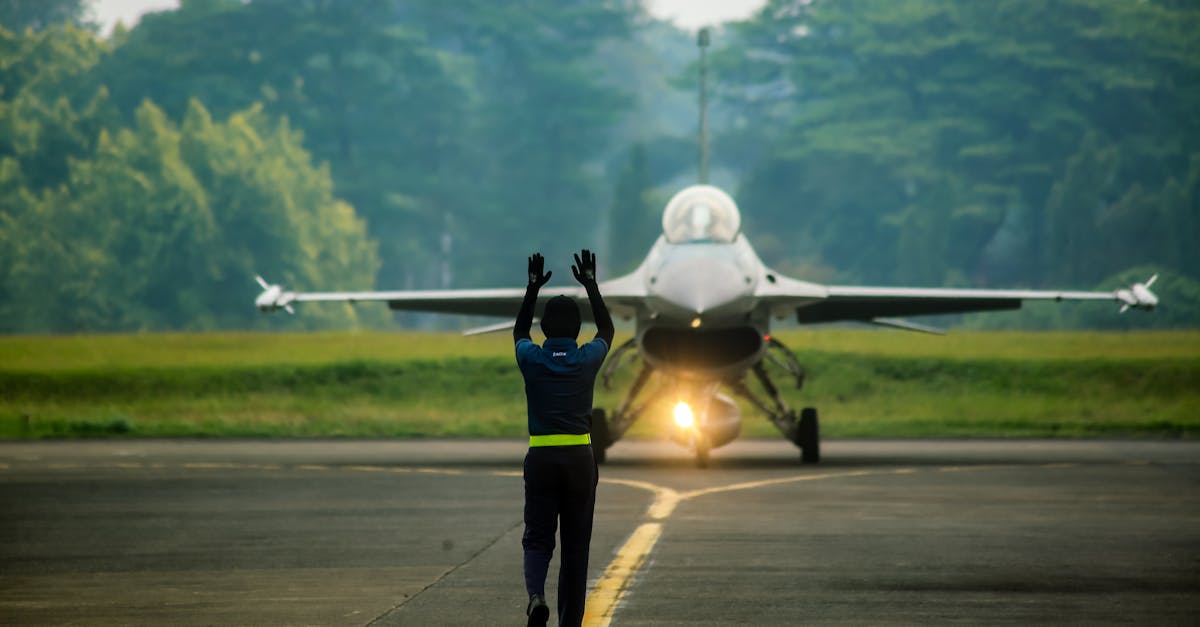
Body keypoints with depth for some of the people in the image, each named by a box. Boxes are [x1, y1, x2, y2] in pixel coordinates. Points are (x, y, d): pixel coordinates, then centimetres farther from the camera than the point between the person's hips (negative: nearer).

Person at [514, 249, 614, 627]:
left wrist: (533, 288, 28)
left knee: (537, 539, 5)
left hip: (541, 458, 0)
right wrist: (591, 285, 26)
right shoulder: (588, 359, -1)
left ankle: (535, 594, -25)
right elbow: (607, 329, 21)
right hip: (580, 458, 0)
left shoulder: (531, 360, 0)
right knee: (575, 546, 6)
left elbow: (519, 331, 24)